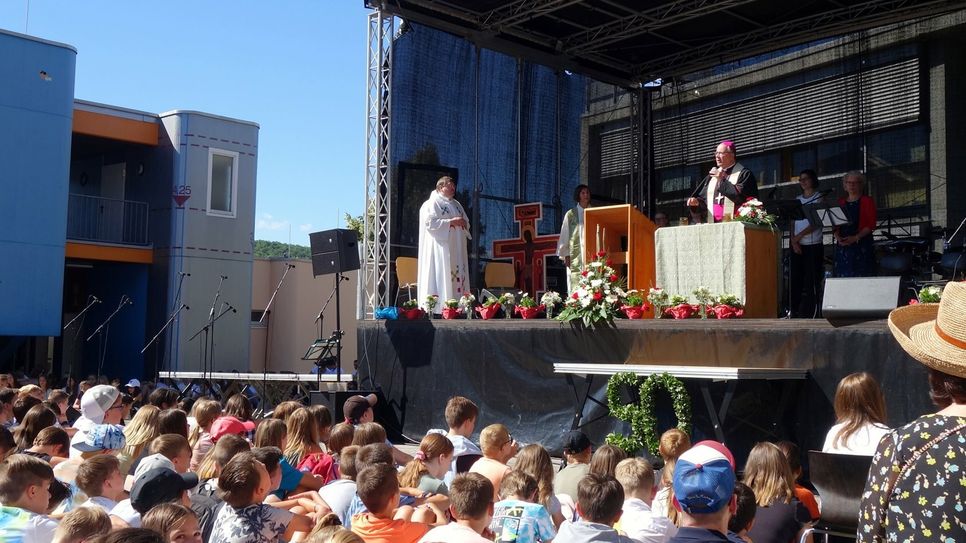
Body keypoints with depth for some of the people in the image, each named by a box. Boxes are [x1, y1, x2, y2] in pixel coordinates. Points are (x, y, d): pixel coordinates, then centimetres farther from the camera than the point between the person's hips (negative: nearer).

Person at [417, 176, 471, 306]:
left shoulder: (456, 204, 21)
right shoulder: (433, 203, -2)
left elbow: (467, 224, 23)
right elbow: (430, 223, -14)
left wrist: (463, 223, -1)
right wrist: (451, 222, -17)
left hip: (456, 248, 7)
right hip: (441, 247, -7)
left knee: (458, 274, 2)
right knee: (442, 276, -12)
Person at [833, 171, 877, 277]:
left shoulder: (867, 201, 4)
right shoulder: (841, 202, 17)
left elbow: (871, 225, -4)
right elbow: (836, 225, 14)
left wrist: (855, 238, -16)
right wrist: (837, 237, -7)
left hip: (861, 243, -4)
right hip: (843, 245, 4)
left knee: (861, 275, -9)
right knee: (843, 275, -2)